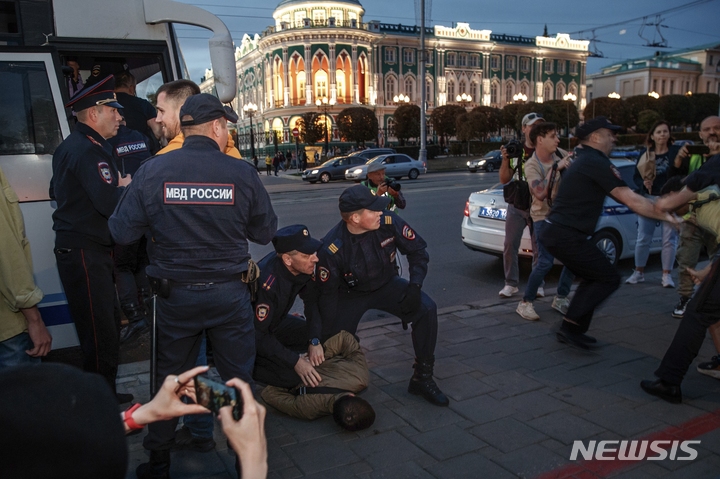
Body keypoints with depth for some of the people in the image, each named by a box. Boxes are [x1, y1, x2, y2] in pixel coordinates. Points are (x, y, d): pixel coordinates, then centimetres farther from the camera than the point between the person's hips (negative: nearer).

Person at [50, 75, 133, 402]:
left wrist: (113, 186, 15)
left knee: (106, 325, 18)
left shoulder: (70, 147, 17)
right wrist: (125, 187, -4)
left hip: (74, 249, 11)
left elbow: (56, 191, 27)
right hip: (85, 254, -11)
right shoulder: (90, 151, -17)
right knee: (102, 336, -6)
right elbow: (110, 204, -27)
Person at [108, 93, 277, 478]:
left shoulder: (152, 171, -8)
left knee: (170, 378, 20)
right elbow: (266, 232, -1)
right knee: (237, 378, 15)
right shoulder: (241, 173, -11)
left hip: (174, 295, 2)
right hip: (229, 294, -1)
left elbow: (122, 233, -5)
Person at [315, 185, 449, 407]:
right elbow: (327, 294, -16)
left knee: (426, 309, -20)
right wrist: (326, 337, -13)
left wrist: (414, 286, -22)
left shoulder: (389, 221, -25)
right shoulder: (331, 248, -29)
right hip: (350, 294, -1)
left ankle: (422, 378, -6)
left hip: (387, 285, 2)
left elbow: (418, 250, -8)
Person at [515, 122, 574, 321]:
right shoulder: (531, 165, -17)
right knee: (545, 262, -14)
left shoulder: (561, 155, -2)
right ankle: (525, 303, 0)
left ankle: (561, 298, 23)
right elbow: (540, 193, -32)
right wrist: (555, 168, -30)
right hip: (544, 217, -6)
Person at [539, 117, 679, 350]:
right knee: (609, 279, 0)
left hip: (554, 232, 10)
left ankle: (570, 330, 20)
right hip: (568, 236, -10)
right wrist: (666, 216, -6)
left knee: (593, 279, 20)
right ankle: (571, 326, -3)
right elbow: (632, 201, -15)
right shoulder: (597, 163, -12)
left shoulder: (582, 160, 19)